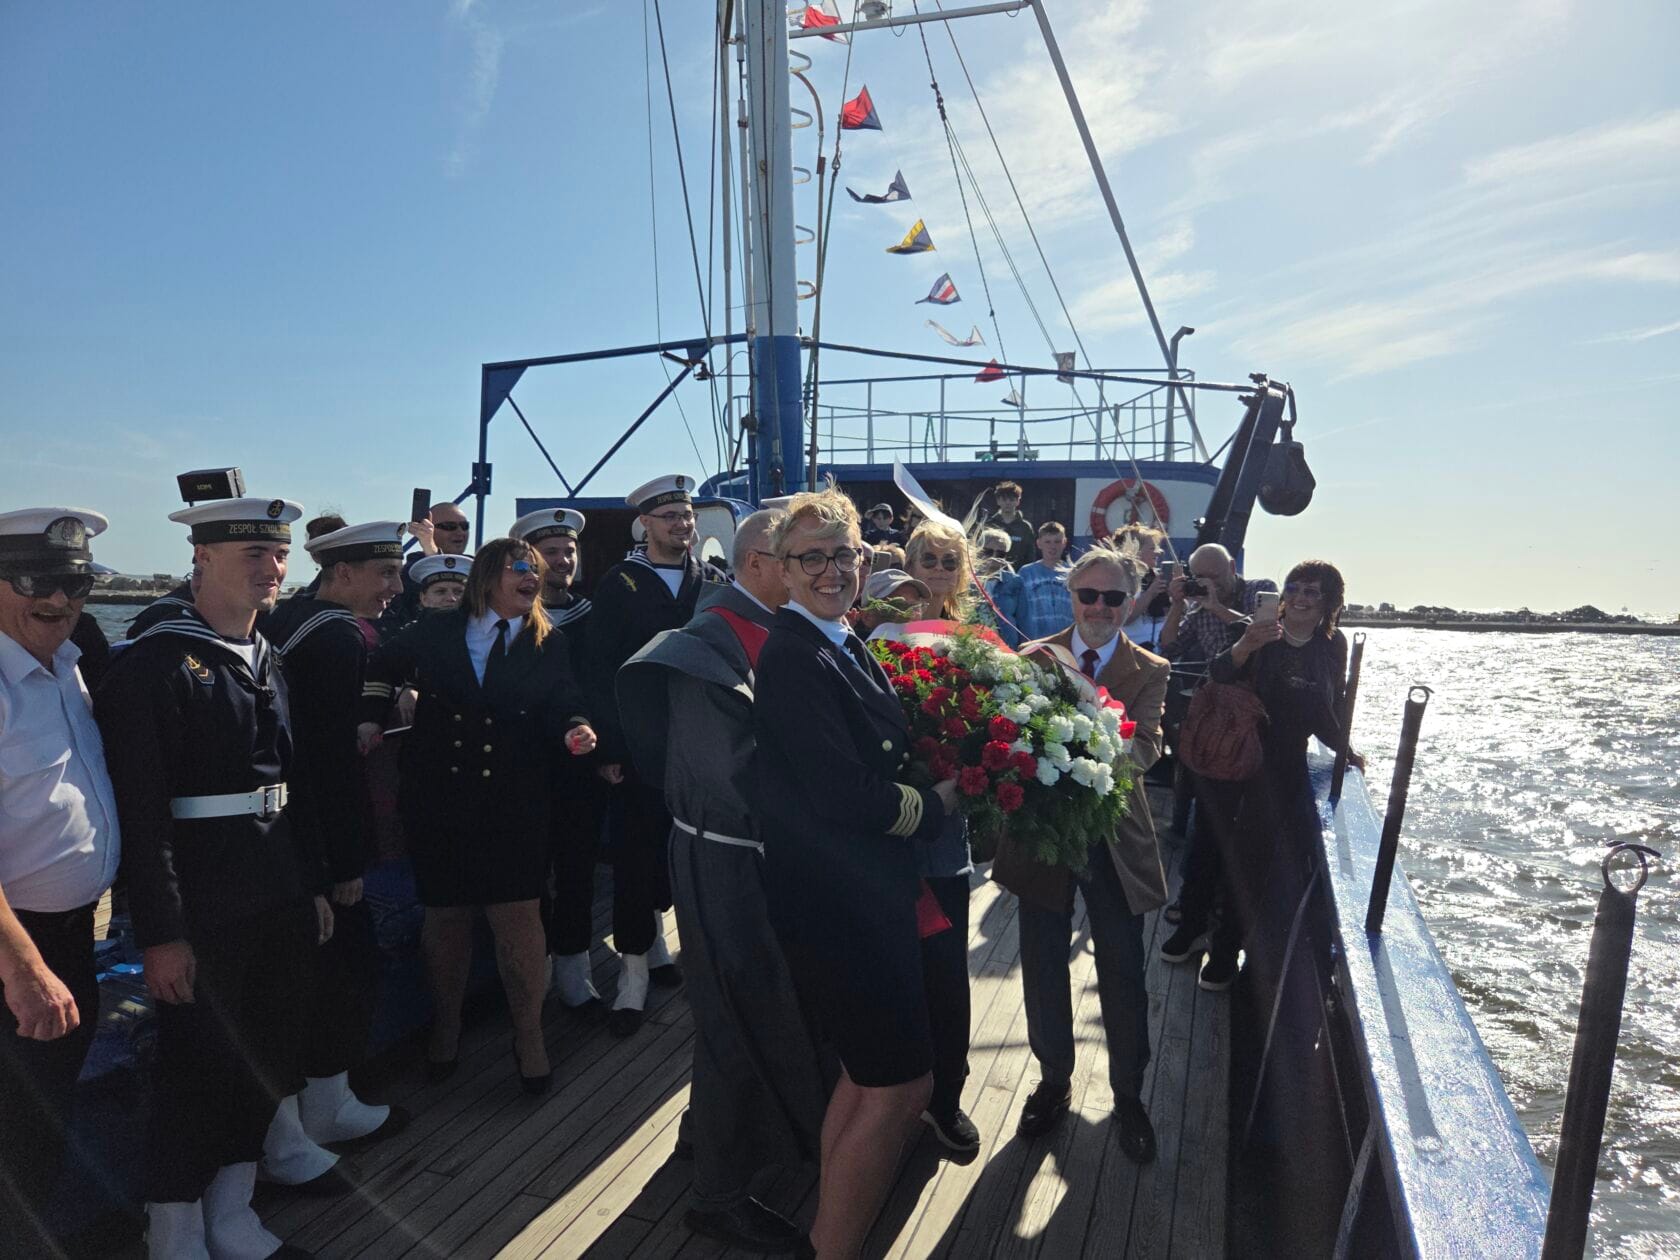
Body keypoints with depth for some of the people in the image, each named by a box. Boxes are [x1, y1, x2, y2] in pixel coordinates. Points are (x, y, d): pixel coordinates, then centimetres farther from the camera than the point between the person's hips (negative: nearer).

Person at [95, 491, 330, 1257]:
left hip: (280, 906, 7)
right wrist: (160, 934, -18)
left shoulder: (268, 661, 10)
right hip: (203, 914, -7)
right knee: (196, 1072, 9)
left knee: (267, 1064, 17)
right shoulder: (153, 664, -14)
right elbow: (141, 813, -17)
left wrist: (315, 887, 12)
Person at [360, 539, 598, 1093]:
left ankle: (528, 1033, 18)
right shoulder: (435, 633, 3)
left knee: (519, 913, -1)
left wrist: (575, 730, -23)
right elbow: (379, 671, 17)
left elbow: (564, 705, -3)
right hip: (438, 800, 1)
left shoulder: (548, 644, 4)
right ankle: (446, 1024, 34)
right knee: (445, 914, 12)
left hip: (517, 804, -1)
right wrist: (371, 718, 3)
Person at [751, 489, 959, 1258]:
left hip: (865, 886, 10)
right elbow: (842, 794, -23)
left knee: (868, 1069, 22)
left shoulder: (847, 645, 10)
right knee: (903, 1081, 0)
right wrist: (935, 801, -9)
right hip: (831, 896, -10)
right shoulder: (793, 654, -20)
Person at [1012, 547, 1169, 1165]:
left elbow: (1145, 748, -17)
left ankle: (1128, 1095, 33)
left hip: (1114, 839, -1)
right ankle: (1053, 1079, 37)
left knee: (1123, 975, 11)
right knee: (1043, 965, 14)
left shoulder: (1149, 671, -2)